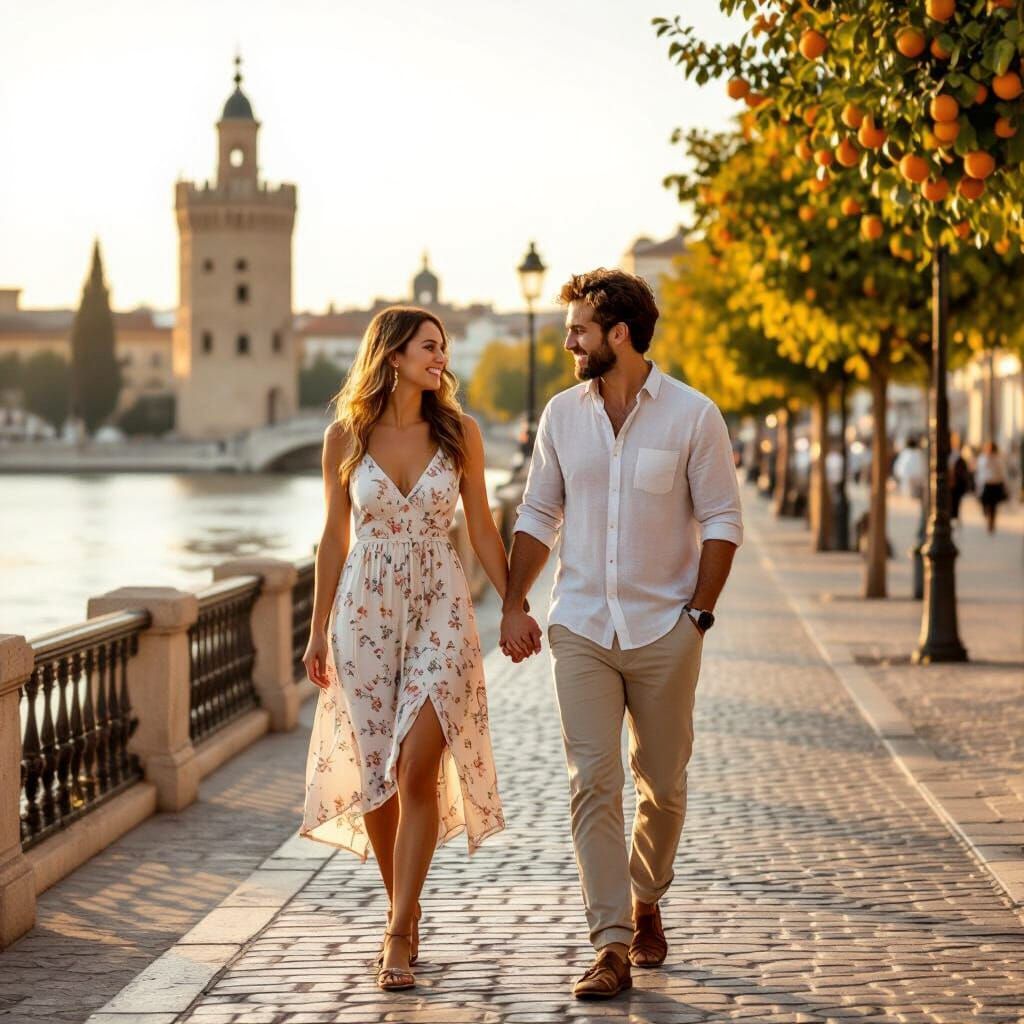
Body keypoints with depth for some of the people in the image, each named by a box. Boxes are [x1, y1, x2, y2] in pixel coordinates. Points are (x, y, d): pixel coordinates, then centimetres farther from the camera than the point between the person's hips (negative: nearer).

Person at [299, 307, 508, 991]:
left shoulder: (459, 433, 1)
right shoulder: (346, 437, 1)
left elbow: (483, 530, 7)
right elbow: (335, 537, 7)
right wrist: (319, 629, 8)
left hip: (439, 610, -1)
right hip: (366, 612, 1)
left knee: (418, 768, -12)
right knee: (375, 773, 5)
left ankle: (400, 935, -7)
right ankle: (404, 917, 23)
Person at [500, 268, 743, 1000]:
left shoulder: (692, 417, -5)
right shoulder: (562, 415, 5)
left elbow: (722, 522, -3)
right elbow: (538, 516, 12)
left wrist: (699, 613, -9)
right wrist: (514, 605, 5)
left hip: (664, 631, -2)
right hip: (581, 629, 2)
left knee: (662, 786, 9)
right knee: (593, 782, -7)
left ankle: (645, 904, 34)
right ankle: (611, 947, -6)